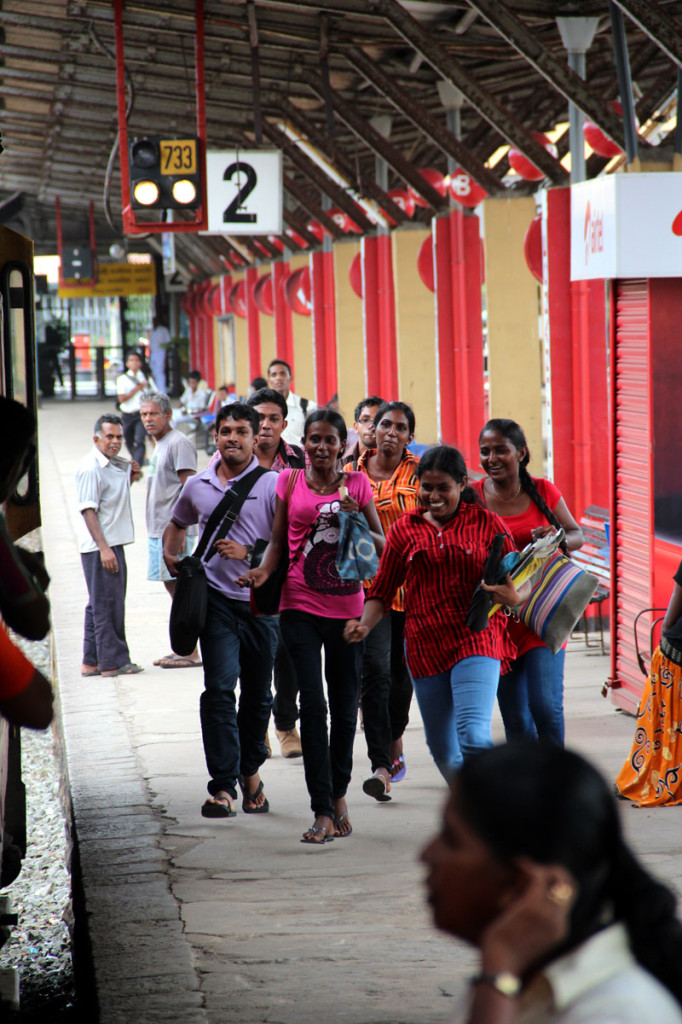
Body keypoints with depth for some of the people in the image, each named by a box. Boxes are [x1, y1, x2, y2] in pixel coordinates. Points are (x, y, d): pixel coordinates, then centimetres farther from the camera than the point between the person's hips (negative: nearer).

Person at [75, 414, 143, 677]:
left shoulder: (114, 465, 14)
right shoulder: (91, 468, -15)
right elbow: (88, 510, -20)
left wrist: (130, 478, 10)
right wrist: (103, 547, -25)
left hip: (113, 544, 10)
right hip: (100, 547, -10)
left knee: (100, 605, 14)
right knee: (107, 605, -5)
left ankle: (92, 662, 20)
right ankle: (112, 661, 0)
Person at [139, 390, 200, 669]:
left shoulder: (179, 443, -12)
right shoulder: (159, 445, 17)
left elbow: (189, 489, -17)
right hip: (157, 529, 10)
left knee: (181, 588, -7)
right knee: (173, 587, 12)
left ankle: (190, 653, -4)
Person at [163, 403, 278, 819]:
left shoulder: (272, 484, -4)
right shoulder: (197, 487, 8)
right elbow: (178, 524, 29)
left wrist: (249, 552, -18)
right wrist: (171, 554, 10)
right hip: (217, 597, 1)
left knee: (258, 694, 11)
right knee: (220, 687, -13)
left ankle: (250, 769, 33)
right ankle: (223, 786, -13)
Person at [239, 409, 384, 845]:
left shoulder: (357, 484, 6)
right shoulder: (290, 482, 5)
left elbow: (381, 545, 7)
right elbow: (278, 540, 8)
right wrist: (263, 569, -11)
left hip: (347, 608, 1)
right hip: (300, 607, -1)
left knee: (345, 707, 7)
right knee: (313, 704, -9)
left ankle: (339, 793, 28)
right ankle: (323, 812, -8)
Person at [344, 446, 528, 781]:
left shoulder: (486, 523, 3)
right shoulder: (404, 528, 8)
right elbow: (382, 590, 11)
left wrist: (514, 597, -19)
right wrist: (365, 624, -9)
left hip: (476, 640, -4)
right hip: (425, 646, 4)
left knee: (473, 736, -22)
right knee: (443, 750, 12)